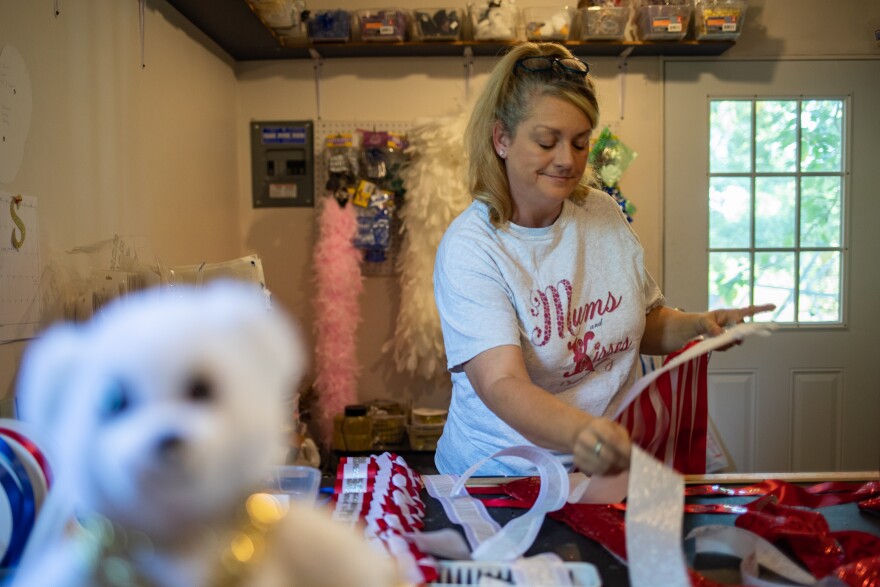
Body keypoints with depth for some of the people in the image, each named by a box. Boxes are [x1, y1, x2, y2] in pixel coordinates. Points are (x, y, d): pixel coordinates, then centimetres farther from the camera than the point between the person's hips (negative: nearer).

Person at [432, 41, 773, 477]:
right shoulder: (468, 248, -16)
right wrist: (580, 432, -47)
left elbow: (644, 326, 16)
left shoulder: (604, 214, 3)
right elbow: (502, 386, -28)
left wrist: (699, 325, -4)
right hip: (500, 480, -3)